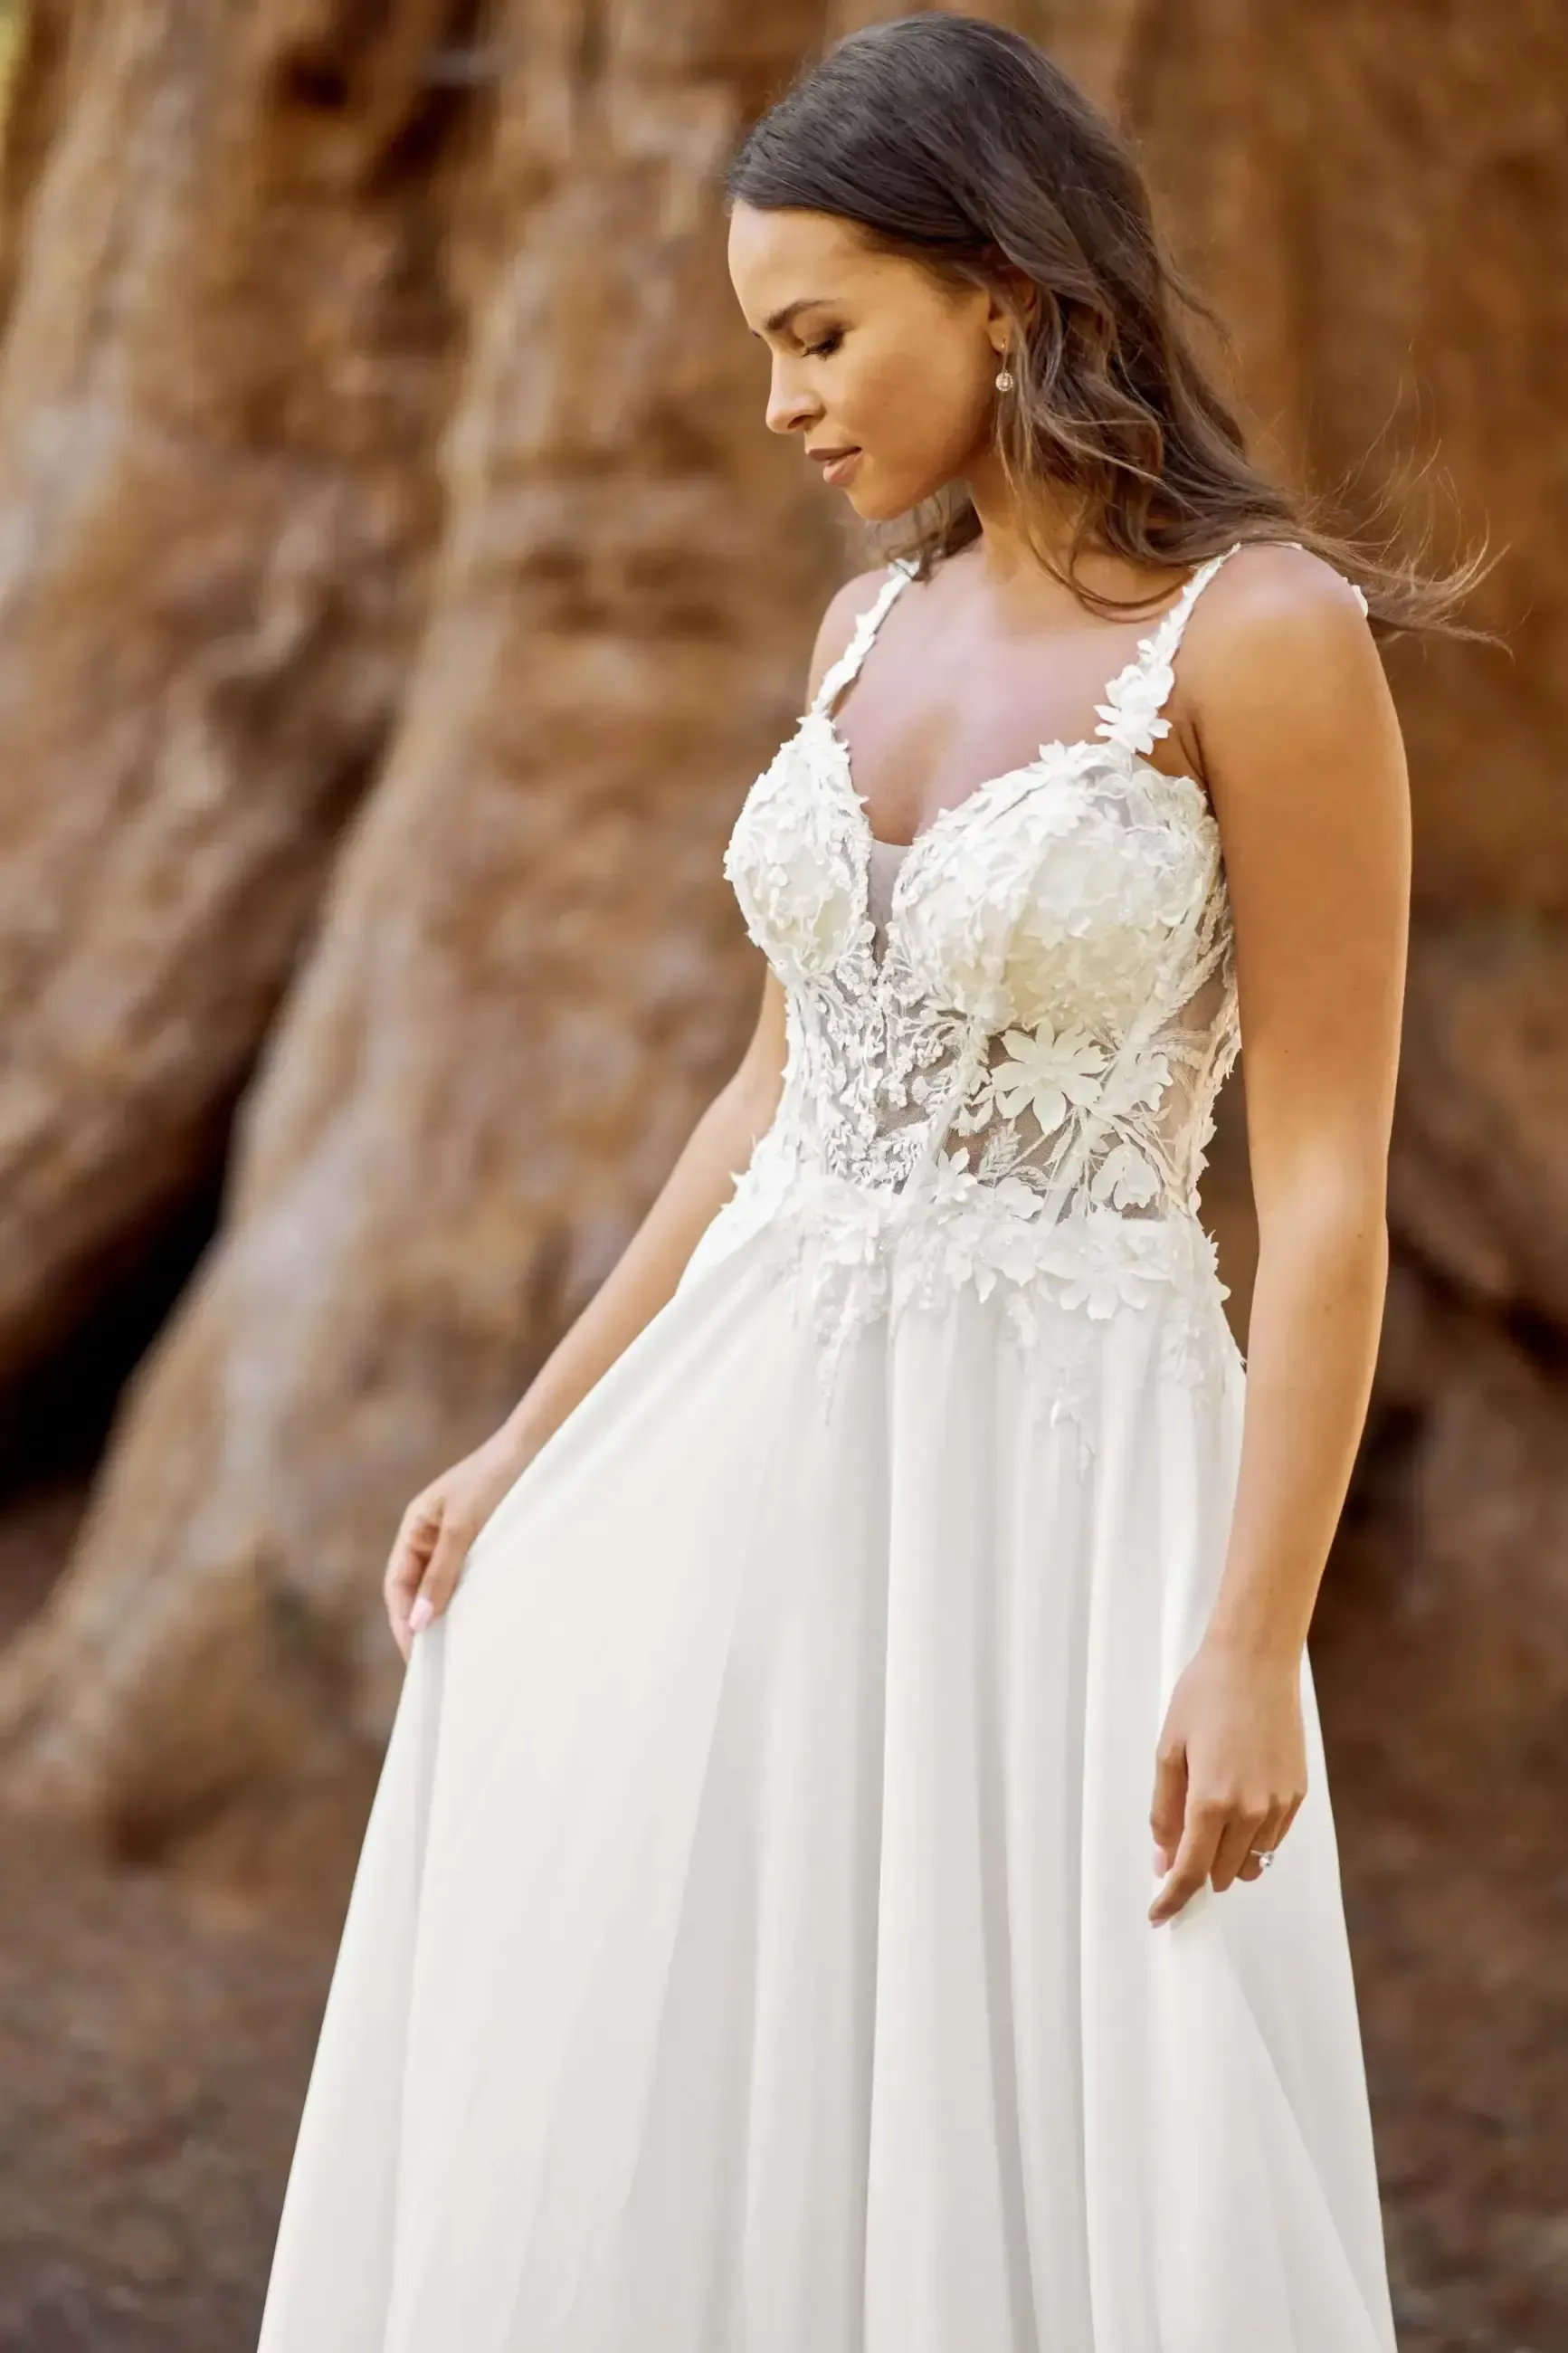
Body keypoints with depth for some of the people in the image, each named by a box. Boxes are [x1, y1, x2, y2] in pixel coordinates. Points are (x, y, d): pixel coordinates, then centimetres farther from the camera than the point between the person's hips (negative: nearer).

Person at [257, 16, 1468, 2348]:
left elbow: (1329, 1182, -14)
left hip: (1064, 1470, -7)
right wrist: (532, 1442, 13)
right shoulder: (872, 628, 8)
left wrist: (1254, 1646, -19)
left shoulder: (1270, 634, -13)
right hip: (764, 1439, 7)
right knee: (644, 2126, 10)